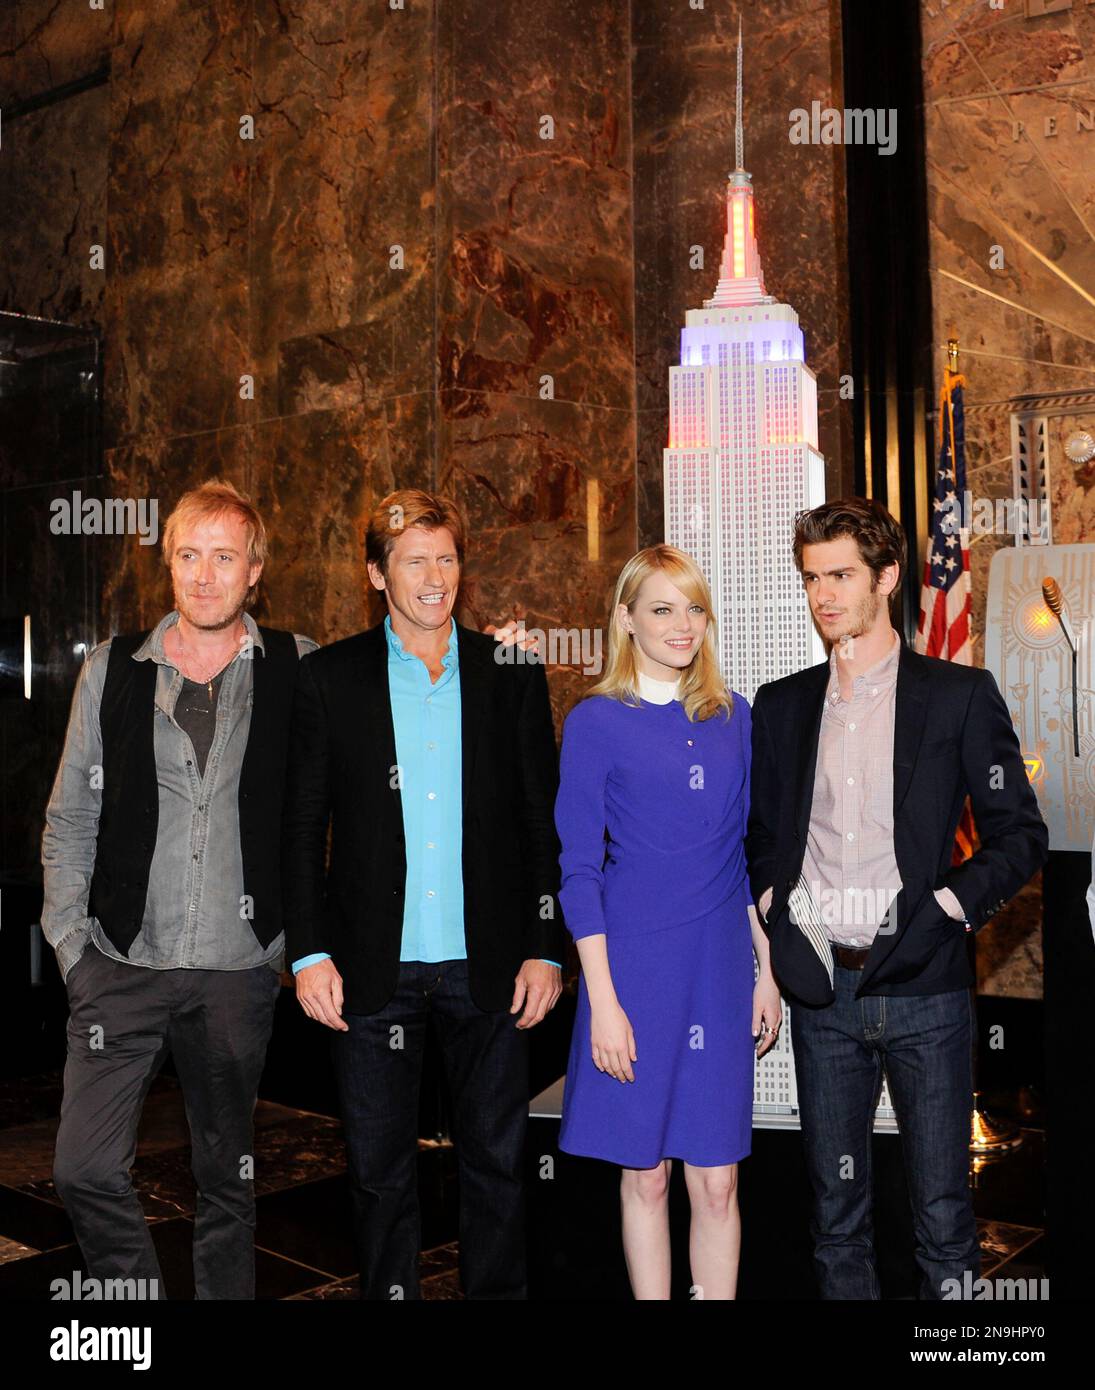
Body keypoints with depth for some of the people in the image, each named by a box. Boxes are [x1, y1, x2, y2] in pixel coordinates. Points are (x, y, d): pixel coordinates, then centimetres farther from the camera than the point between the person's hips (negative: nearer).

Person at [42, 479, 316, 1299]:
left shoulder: (298, 671, -1)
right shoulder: (112, 671, 4)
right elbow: (70, 821, 8)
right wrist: (70, 938, 2)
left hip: (239, 969, -1)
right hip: (122, 963, 1)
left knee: (229, 1180, 12)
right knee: (86, 1169, -3)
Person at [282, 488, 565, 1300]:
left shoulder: (512, 675, 4)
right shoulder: (330, 678, 2)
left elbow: (543, 822, 4)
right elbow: (303, 827, 2)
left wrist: (545, 949, -1)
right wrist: (309, 953, -5)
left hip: (487, 962, 1)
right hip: (375, 964, 0)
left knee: (497, 1158, 11)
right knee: (380, 1165, 10)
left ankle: (499, 1291, 27)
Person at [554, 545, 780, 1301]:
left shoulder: (733, 715, 7)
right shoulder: (596, 722, -5)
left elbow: (750, 854, 12)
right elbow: (579, 869, -7)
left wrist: (768, 970, 9)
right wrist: (603, 1001, -12)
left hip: (720, 969, 3)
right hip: (636, 966, -3)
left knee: (718, 1181, 8)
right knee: (645, 1176, 9)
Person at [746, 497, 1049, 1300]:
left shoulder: (960, 695, 0)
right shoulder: (781, 706, 11)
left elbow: (1021, 836, 1)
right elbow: (756, 834, 19)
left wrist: (947, 905, -11)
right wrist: (771, 904, 2)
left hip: (924, 988, -3)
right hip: (822, 990, 3)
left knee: (943, 1215, 3)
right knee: (836, 1212, 12)